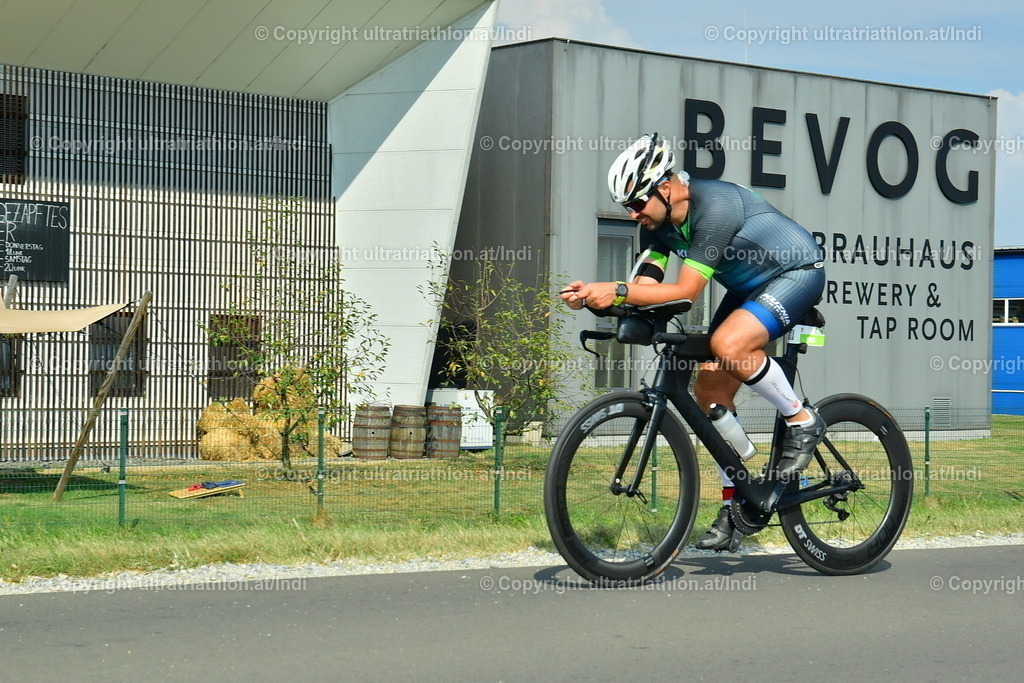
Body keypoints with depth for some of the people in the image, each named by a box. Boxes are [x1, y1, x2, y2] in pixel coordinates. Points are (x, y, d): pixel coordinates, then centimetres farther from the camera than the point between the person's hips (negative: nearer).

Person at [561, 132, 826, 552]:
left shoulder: (715, 206, -31)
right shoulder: (657, 222, -5)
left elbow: (686, 291, -35)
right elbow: (647, 286, -11)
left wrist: (617, 291, -41)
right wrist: (593, 295, -28)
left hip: (797, 274, -9)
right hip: (748, 287, 9)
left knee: (728, 345, -33)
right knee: (709, 388, -1)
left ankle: (803, 422, -11)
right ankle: (735, 505, 9)